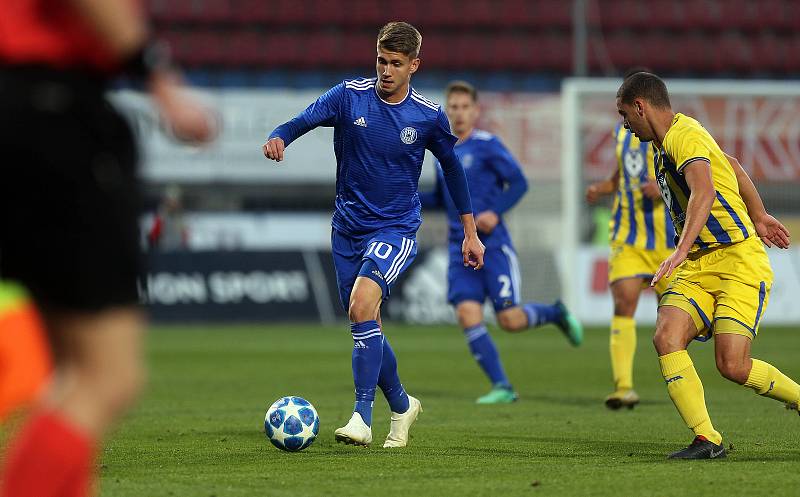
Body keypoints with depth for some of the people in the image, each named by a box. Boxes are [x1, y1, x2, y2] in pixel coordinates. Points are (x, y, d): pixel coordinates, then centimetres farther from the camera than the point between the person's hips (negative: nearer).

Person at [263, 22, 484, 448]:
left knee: (362, 306, -26)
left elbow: (451, 166, 10)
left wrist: (470, 231, 14)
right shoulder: (350, 96, -5)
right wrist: (278, 137, -41)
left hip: (396, 228, -3)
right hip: (348, 228, 3)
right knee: (364, 326, 9)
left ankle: (362, 417, -23)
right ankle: (401, 405, 33)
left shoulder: (428, 116, -4)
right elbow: (303, 120, -17)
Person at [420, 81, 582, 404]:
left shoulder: (487, 145, -4)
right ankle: (501, 388, -7)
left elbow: (519, 183, -4)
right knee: (467, 314, -12)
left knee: (510, 320, -8)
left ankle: (556, 313, 25)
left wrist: (495, 212, -19)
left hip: (493, 245, -5)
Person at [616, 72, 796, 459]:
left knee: (733, 366, -18)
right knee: (666, 337, -16)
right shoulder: (668, 142, 16)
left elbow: (704, 192, -34)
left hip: (739, 261, -9)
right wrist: (758, 217, 38)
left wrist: (681, 250, -45)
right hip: (698, 267, 9)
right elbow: (733, 168, 31)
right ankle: (707, 440, -16)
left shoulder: (685, 135, -15)